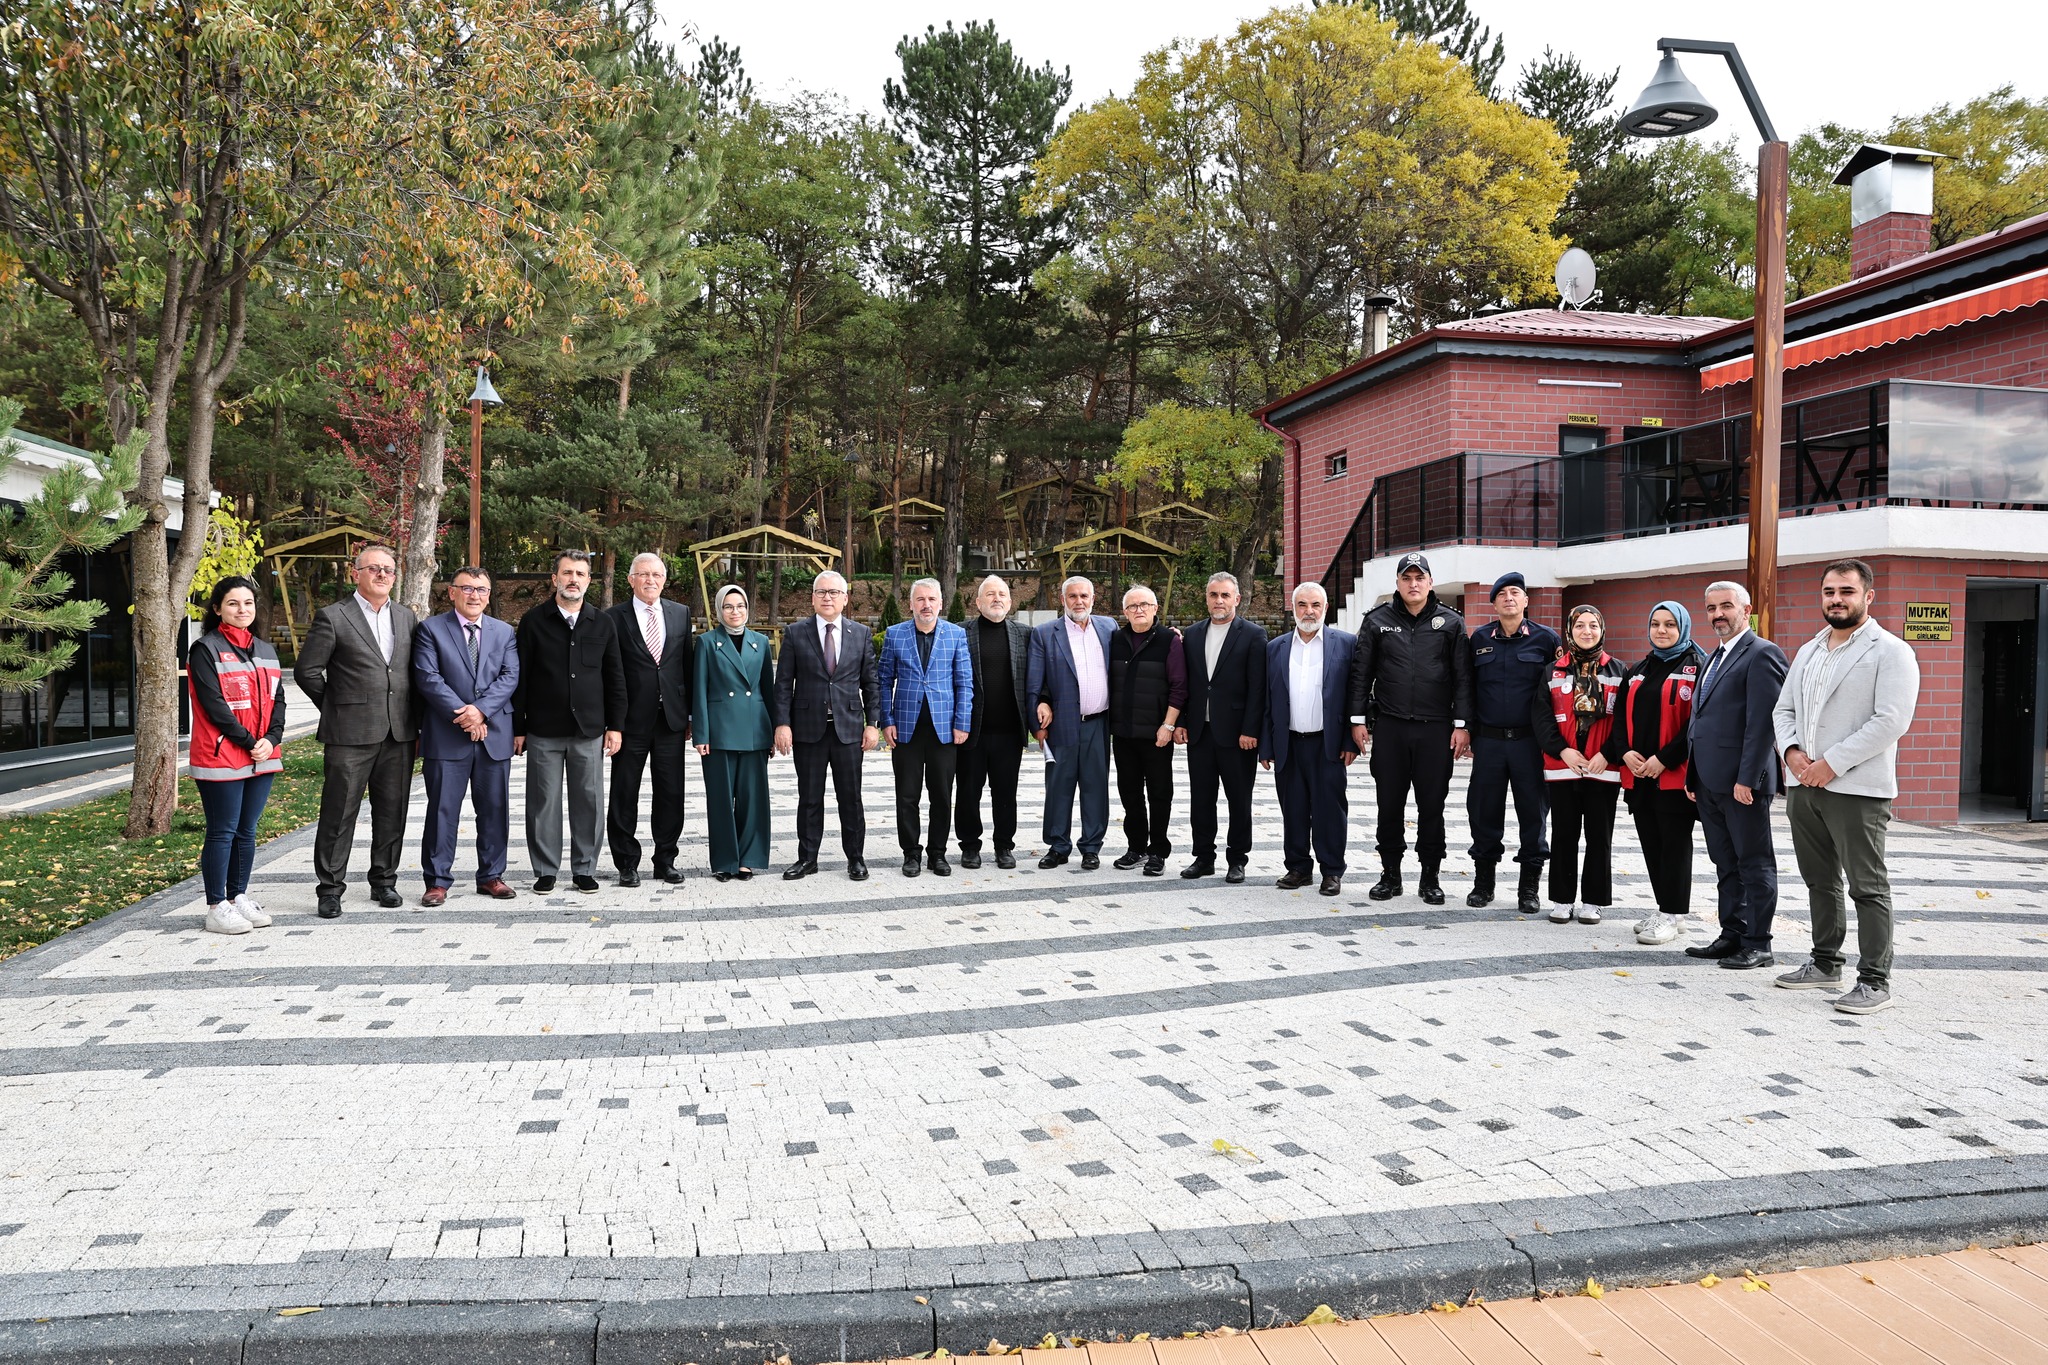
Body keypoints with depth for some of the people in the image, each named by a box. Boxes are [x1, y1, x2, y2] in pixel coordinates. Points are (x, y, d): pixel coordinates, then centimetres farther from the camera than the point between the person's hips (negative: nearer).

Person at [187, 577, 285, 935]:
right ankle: (217, 909, 4)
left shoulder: (265, 650, 15)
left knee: (246, 831, 11)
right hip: (221, 758, -6)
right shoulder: (206, 649, -5)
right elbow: (213, 704, -13)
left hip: (262, 757, 6)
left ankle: (238, 898, 21)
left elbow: (277, 700, 10)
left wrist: (271, 738, -6)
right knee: (222, 832, -2)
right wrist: (248, 741, -14)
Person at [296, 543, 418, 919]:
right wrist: (336, 706, 3)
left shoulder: (407, 617, 13)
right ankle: (330, 888, 9)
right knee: (339, 814, 1)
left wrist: (413, 716, 11)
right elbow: (306, 671, -1)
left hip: (399, 733, 4)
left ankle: (384, 881, 22)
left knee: (392, 813, 10)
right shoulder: (332, 617, -3)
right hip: (350, 733, -4)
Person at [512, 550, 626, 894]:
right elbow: (520, 678, 2)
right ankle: (545, 871, 15)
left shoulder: (603, 624, 8)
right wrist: (518, 728, -1)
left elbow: (615, 678, 9)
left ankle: (584, 869, 16)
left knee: (589, 802, 5)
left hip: (589, 730, 1)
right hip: (543, 732, -1)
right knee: (543, 802, 4)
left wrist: (615, 726, 3)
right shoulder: (533, 622, 2)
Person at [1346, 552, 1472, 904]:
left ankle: (1430, 876, 16)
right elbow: (1361, 673, 7)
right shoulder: (1377, 621, 6)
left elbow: (1463, 677, 3)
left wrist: (1461, 724, -4)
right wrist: (1358, 719, 2)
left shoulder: (1451, 623, 5)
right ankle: (1390, 874, 18)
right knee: (1390, 804, 6)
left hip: (1436, 728, -1)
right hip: (1389, 727, 1)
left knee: (1432, 805, 5)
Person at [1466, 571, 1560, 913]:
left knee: (1533, 811, 2)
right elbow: (1469, 687, 12)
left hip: (1529, 740, -2)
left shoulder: (1546, 639, 1)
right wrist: (1468, 732, 8)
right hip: (1488, 740, 2)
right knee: (1484, 810, 5)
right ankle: (1483, 881, 18)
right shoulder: (1480, 639, 8)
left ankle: (1529, 887, 13)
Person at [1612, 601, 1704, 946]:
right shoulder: (1637, 672, 18)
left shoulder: (1696, 669, -4)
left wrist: (1664, 759, -16)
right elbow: (1620, 717, 15)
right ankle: (1664, 906, 20)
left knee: (1675, 843, -1)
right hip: (1637, 773, 7)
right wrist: (1624, 752, -3)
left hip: (1675, 774, -6)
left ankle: (1671, 913, 5)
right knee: (1651, 843, 10)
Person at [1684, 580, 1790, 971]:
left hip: (1741, 782, -9)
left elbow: (1762, 722, -17)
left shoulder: (1762, 654, -9)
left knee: (1754, 864, 1)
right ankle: (1732, 935, 21)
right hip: (1709, 782, 9)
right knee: (1726, 864, 14)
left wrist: (1747, 778, -21)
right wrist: (1693, 776, 15)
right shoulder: (1714, 659, 19)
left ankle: (1758, 945, 7)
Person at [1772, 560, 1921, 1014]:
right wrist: (1792, 751, -3)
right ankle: (1826, 964, 27)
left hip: (1857, 789, -7)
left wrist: (1832, 763, -18)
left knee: (1867, 887, -3)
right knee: (1820, 882, 15)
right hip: (1803, 787, 7)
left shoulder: (1890, 652, -6)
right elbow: (1784, 709, 17)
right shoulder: (1809, 652, 16)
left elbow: (1891, 721, -16)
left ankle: (1875, 981, 3)